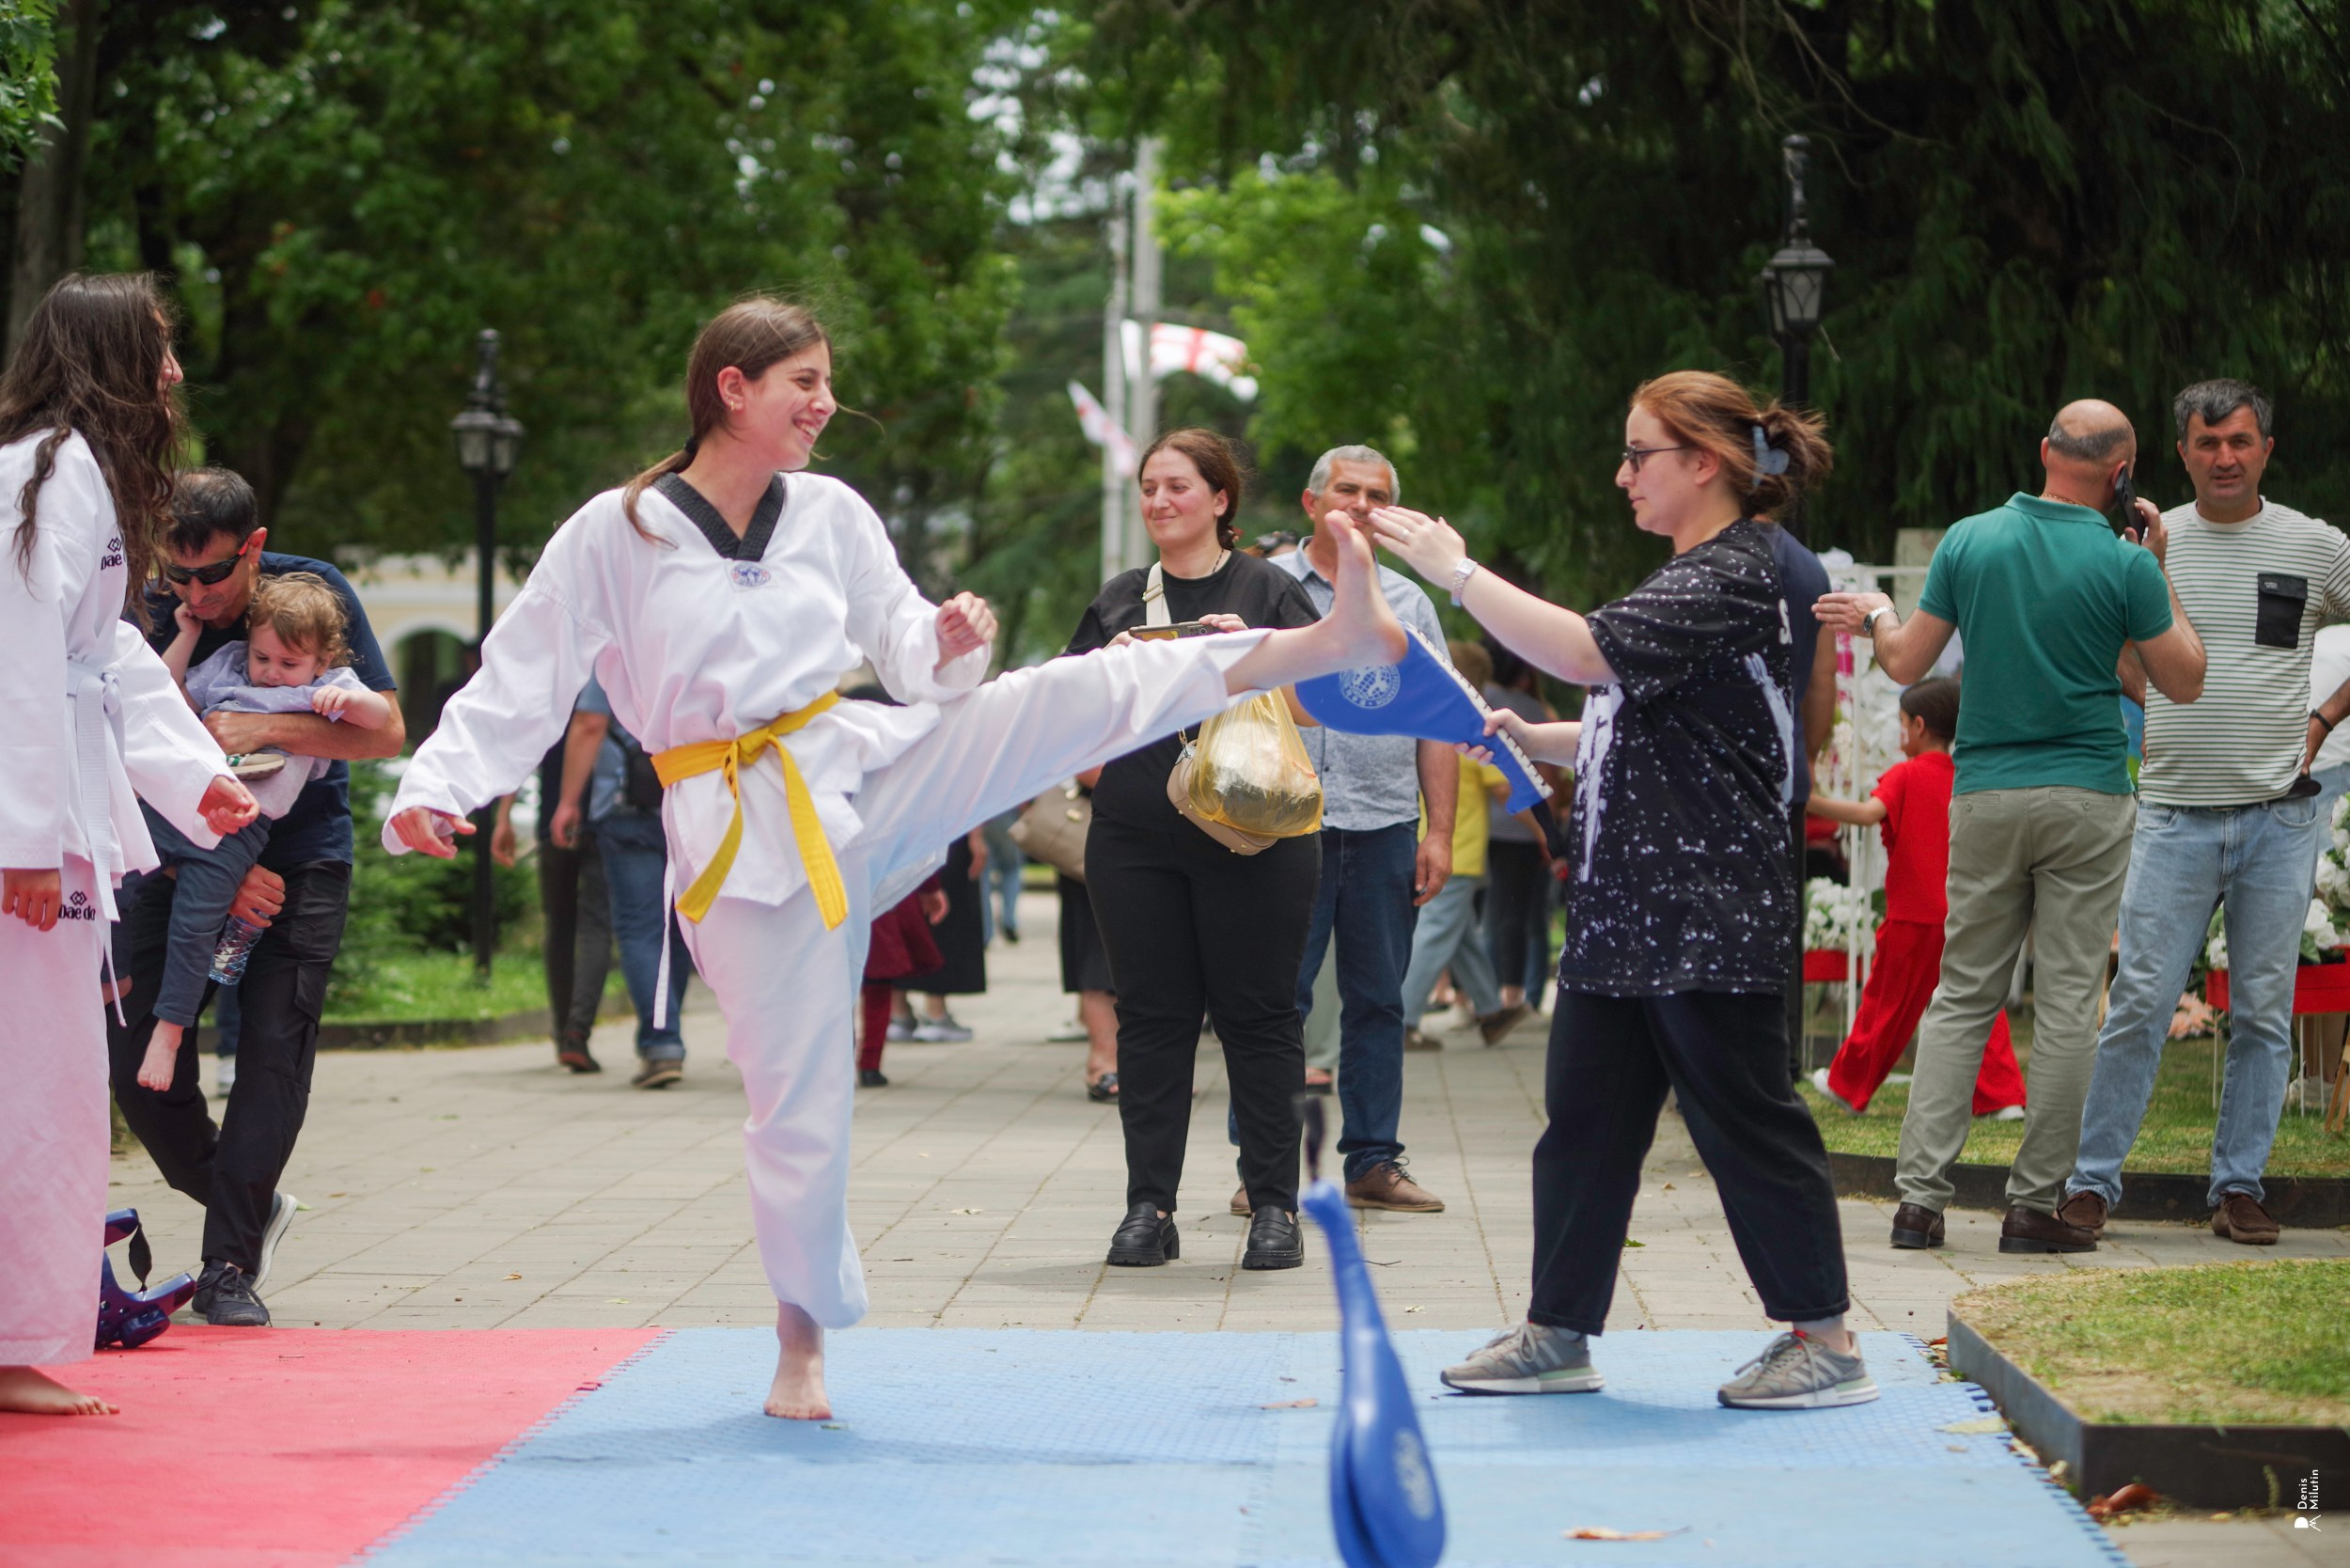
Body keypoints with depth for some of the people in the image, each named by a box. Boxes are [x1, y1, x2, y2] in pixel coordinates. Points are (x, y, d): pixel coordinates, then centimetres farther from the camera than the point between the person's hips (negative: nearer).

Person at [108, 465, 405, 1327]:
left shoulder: (316, 592, -12)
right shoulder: (149, 616, -10)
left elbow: (385, 732, -14)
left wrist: (263, 729, -27)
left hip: (300, 853, -2)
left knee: (273, 1047, -13)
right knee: (134, 1051, -6)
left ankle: (230, 1267, -8)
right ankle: (249, 1208, 16)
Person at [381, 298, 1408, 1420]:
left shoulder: (831, 516, 5)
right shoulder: (614, 537, -7)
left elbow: (904, 648, 13)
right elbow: (516, 683, -4)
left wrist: (949, 643, -11)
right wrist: (436, 789, -17)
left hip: (860, 770, 3)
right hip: (744, 831, -3)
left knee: (1078, 695, -16)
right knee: (797, 1090, 1)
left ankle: (1330, 642, -22)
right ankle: (804, 1340, 19)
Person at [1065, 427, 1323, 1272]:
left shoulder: (1268, 590, 5)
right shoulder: (1119, 599, 15)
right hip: (1135, 839, 3)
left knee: (1258, 1013, -2)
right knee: (1151, 1016, 2)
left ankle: (1274, 1204, 2)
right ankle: (1149, 1205, 5)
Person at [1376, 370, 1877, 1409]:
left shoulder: (1731, 578, -14)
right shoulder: (1693, 580, 19)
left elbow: (1585, 652, -26)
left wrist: (1457, 571, -21)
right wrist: (1533, 740, 12)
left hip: (1709, 915, -10)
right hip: (1627, 912, 10)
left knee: (1744, 1121, -4)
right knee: (1585, 1119, 10)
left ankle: (1826, 1340, 5)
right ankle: (1558, 1334, 16)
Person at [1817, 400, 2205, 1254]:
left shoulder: (1969, 541, 0)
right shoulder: (2124, 565, -7)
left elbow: (1907, 664, 5)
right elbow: (2184, 681, 2)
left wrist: (1876, 614, 26)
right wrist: (2160, 571, 9)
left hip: (1985, 798, 3)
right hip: (2087, 800, -3)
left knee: (1961, 997, 7)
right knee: (2067, 1004, 2)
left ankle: (1920, 1197, 0)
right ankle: (2035, 1203, 2)